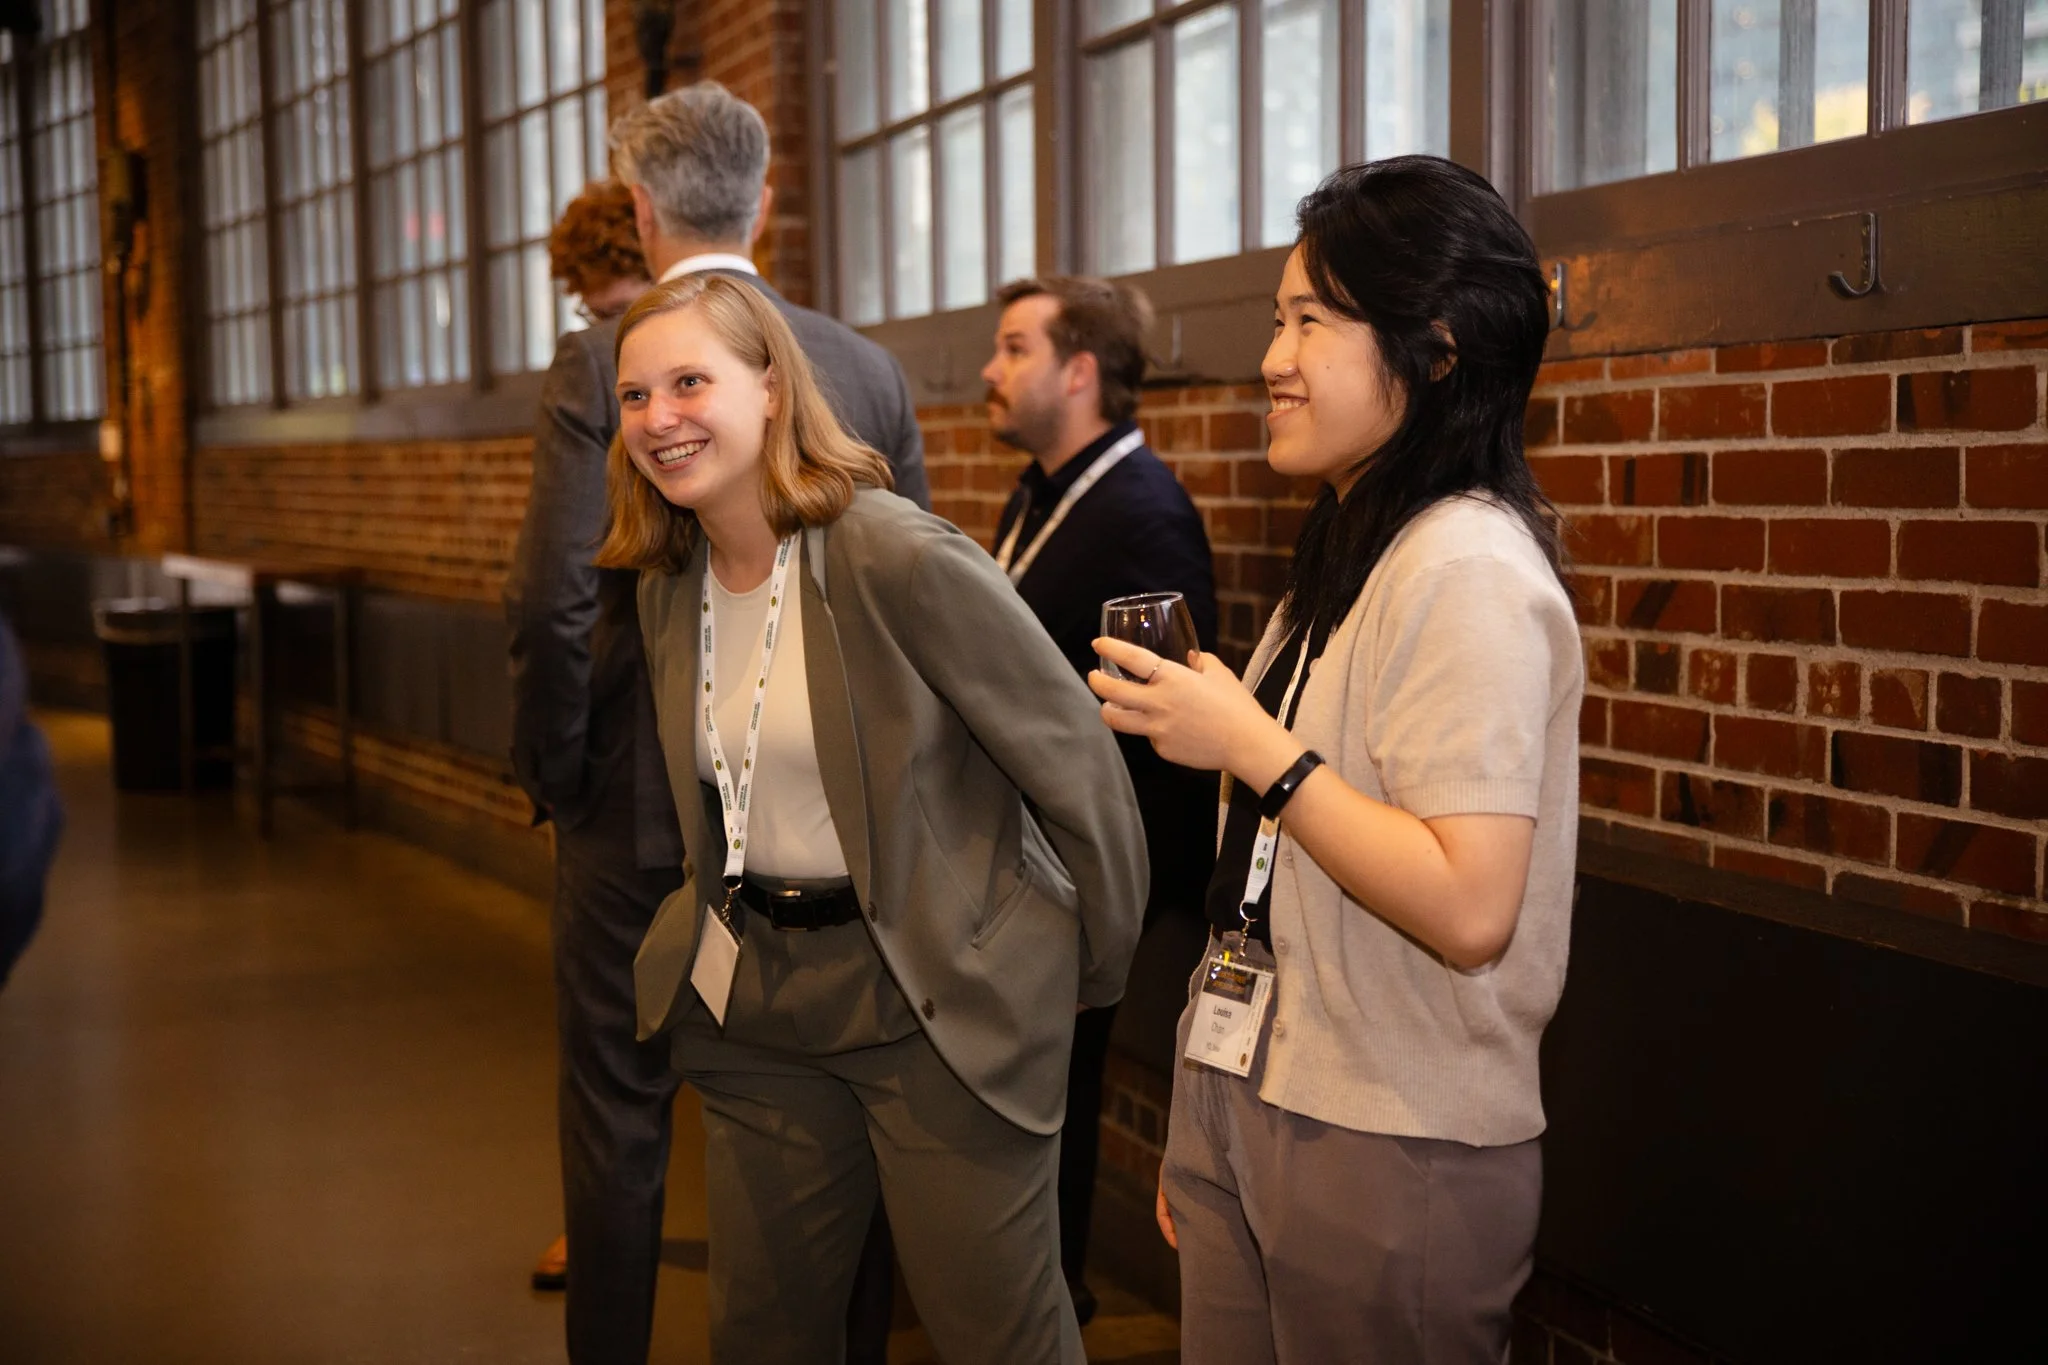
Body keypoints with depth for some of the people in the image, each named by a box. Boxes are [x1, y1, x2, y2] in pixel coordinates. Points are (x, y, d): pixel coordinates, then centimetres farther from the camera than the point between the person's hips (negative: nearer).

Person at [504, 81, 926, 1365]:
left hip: (639, 798, -3)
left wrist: (554, 768, -3)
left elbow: (554, 596, -16)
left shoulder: (601, 358, -10)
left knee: (620, 1116, 10)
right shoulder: (872, 367, 1)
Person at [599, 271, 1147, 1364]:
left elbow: (1078, 764, -14)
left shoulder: (906, 559, -20)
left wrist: (1102, 968, -6)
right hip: (754, 999, 7)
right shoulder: (669, 586, 4)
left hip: (939, 1005, -7)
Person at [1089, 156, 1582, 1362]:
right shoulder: (1350, 556, 12)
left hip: (1389, 1162, -8)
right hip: (1251, 1107, 8)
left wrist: (1252, 748, -21)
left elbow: (1468, 911, -26)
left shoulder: (1468, 574, -17)